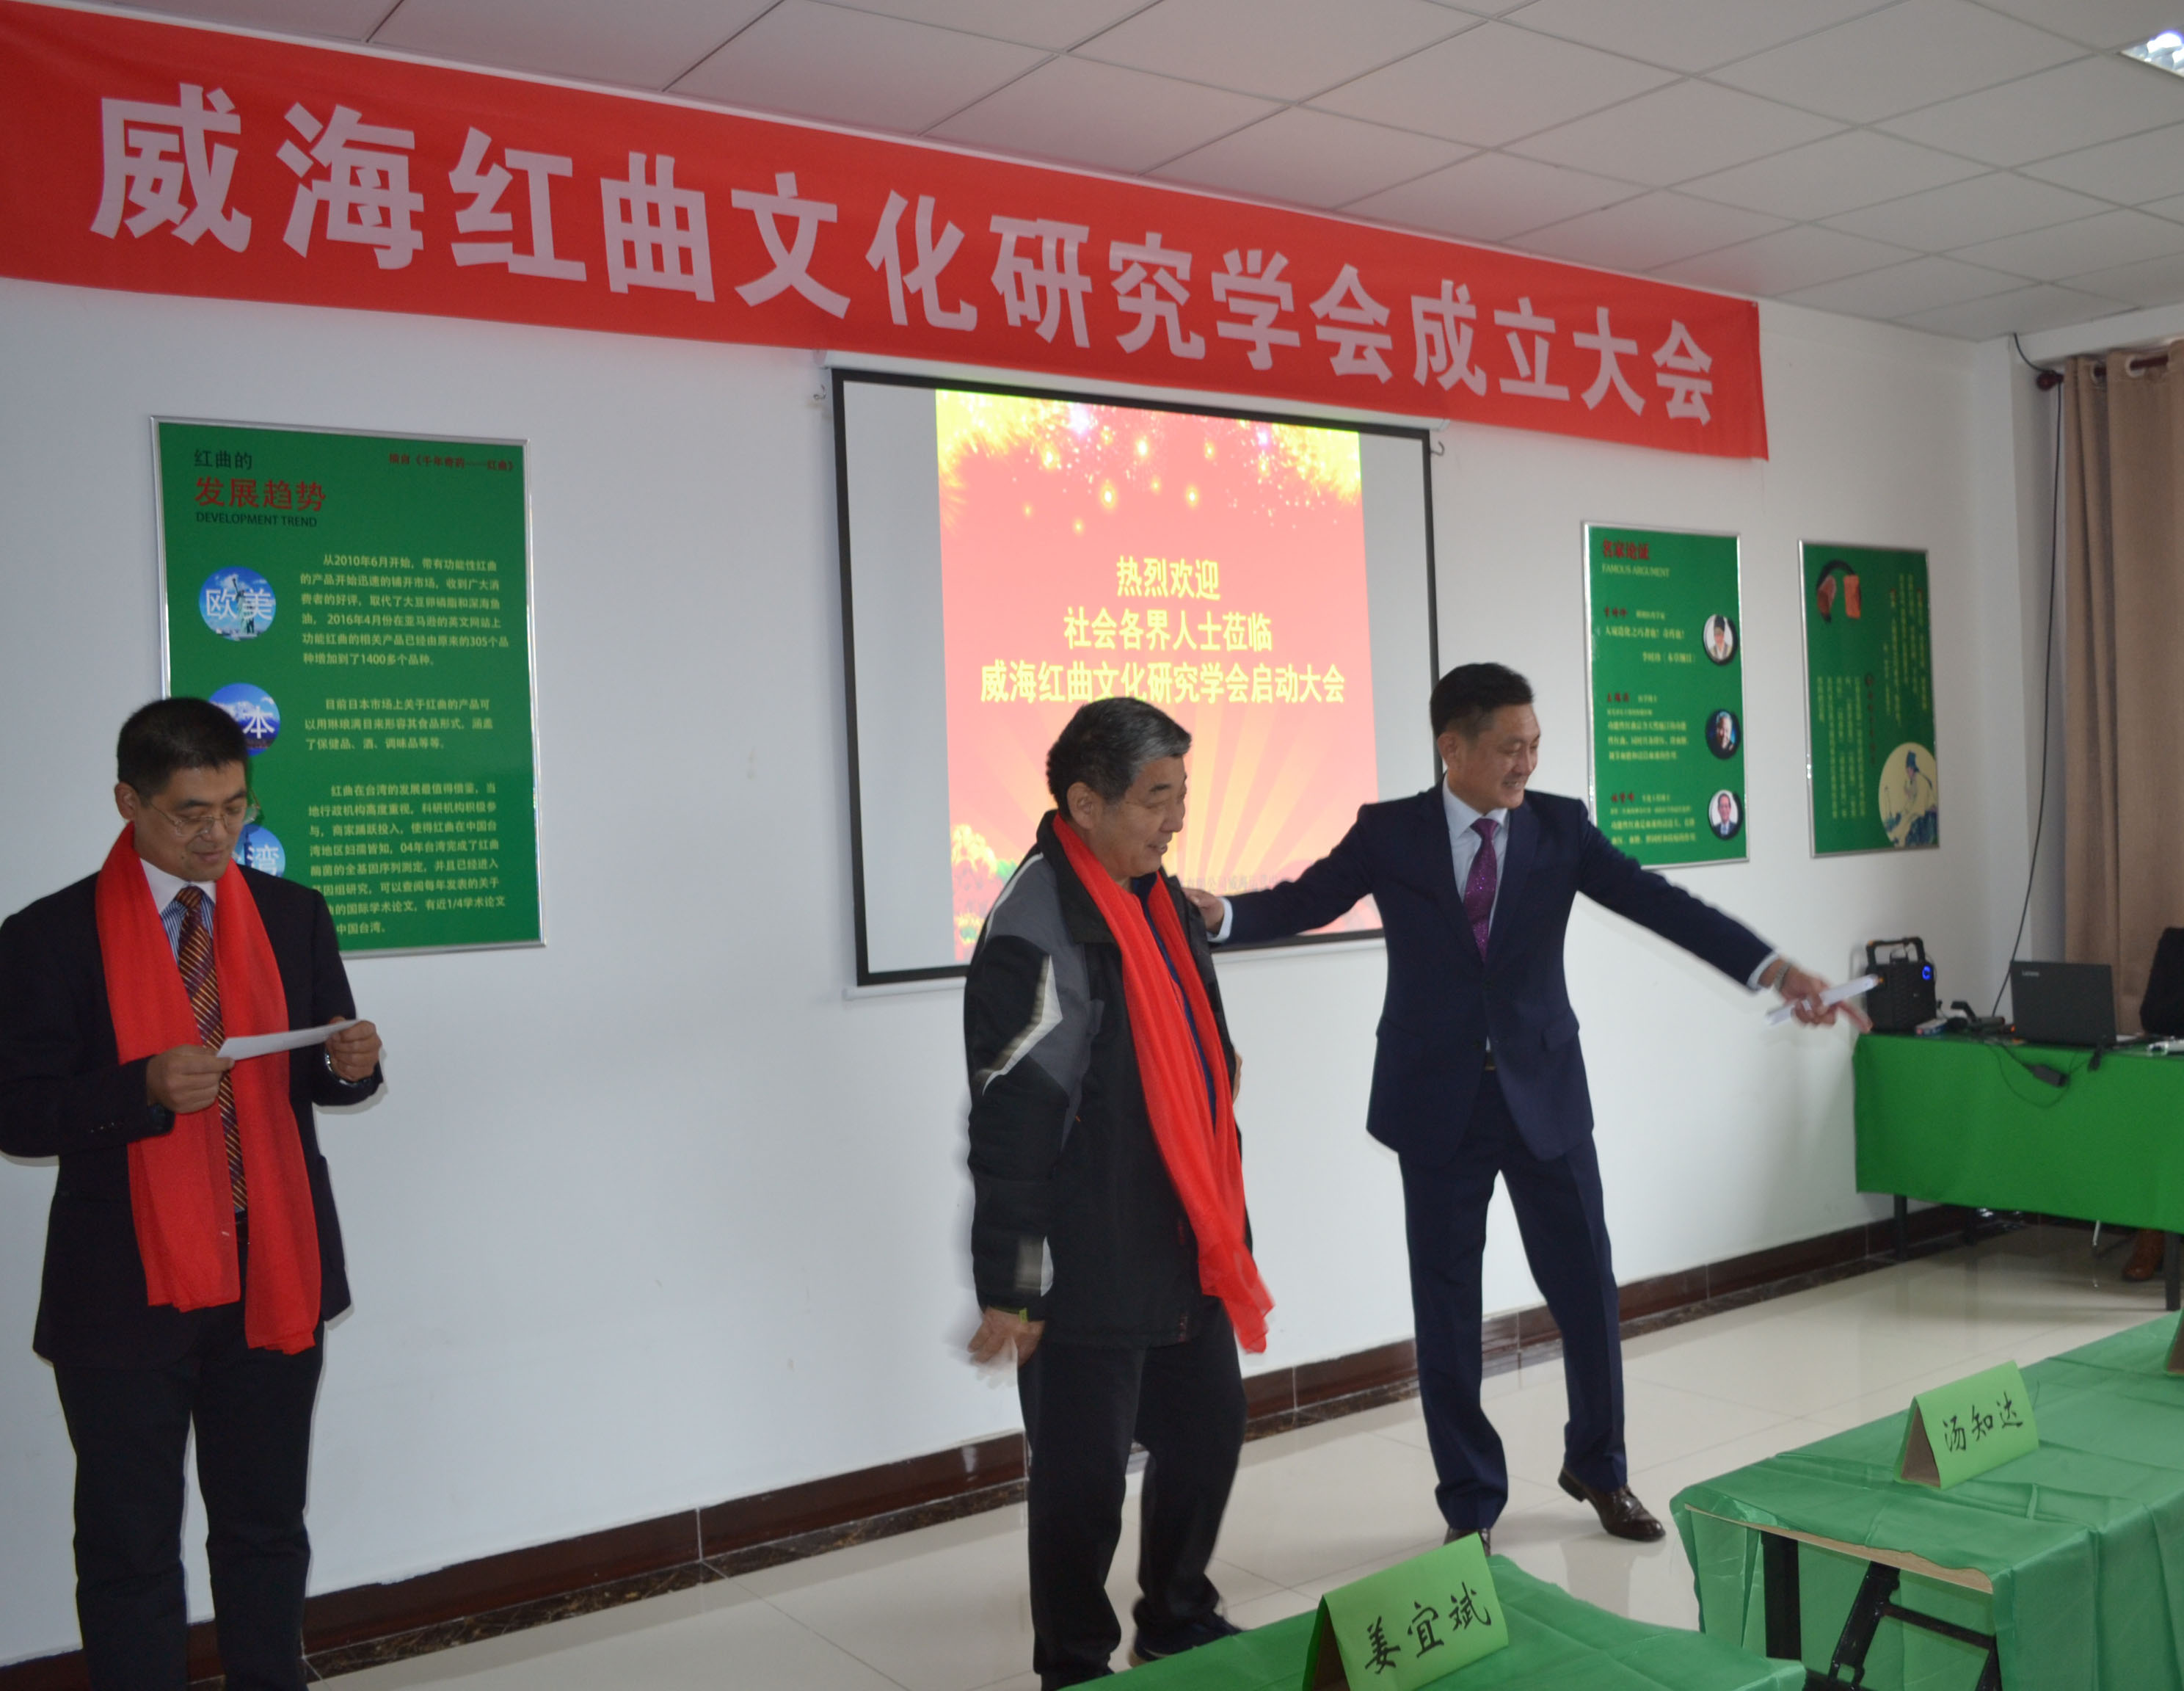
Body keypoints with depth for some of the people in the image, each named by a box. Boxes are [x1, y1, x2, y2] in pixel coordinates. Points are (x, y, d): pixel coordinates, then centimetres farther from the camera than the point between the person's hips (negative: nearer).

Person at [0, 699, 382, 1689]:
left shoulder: (294, 917, 5)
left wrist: (349, 1064, -12)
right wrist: (148, 1088, -24)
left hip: (274, 1269, 3)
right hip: (128, 1284, -3)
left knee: (266, 1530, 16)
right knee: (128, 1550, 9)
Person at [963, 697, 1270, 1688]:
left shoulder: (1161, 901, 8)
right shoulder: (1037, 932, -19)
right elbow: (1008, 1123, -19)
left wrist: (1224, 1225, 18)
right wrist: (1010, 1289, -17)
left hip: (1184, 1252, 9)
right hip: (1086, 1274, -9)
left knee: (1209, 1430, 20)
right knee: (1084, 1477, 5)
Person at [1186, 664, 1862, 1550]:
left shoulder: (1560, 827, 0)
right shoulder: (1389, 832, -3)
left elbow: (1657, 902, -8)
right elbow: (1300, 902, -8)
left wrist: (1770, 966, -21)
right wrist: (1219, 913, -29)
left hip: (1545, 1094, 2)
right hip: (1438, 1102, -1)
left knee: (1588, 1293, 9)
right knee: (1446, 1310, 6)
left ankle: (1597, 1467, 36)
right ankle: (1470, 1503, 24)